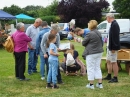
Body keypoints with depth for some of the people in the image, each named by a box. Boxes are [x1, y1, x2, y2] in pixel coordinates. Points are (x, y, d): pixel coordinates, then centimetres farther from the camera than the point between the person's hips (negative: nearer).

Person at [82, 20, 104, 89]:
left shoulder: (89, 34, -18)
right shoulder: (99, 33, 6)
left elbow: (83, 43, -10)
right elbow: (101, 42, 15)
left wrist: (87, 45, 10)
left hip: (91, 53, -7)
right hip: (99, 52, 7)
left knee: (91, 68, 3)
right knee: (98, 68, 15)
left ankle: (91, 84, 9)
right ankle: (100, 83, 15)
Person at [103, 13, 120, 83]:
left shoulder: (114, 25, -18)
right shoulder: (113, 24, 14)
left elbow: (115, 37, -23)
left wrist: (113, 48, -24)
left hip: (113, 47, -10)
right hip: (110, 46, 10)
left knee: (114, 62, -4)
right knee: (108, 61, 17)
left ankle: (115, 78, 3)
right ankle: (109, 76, 27)